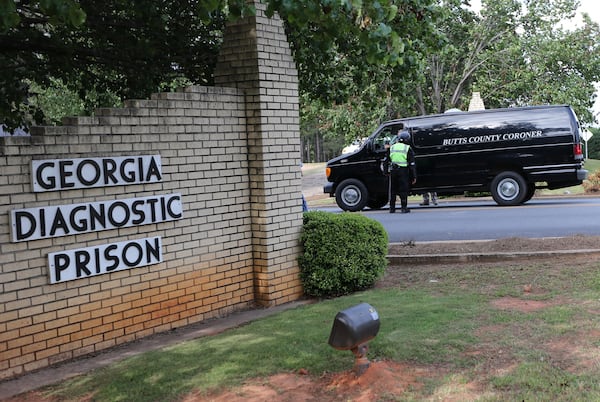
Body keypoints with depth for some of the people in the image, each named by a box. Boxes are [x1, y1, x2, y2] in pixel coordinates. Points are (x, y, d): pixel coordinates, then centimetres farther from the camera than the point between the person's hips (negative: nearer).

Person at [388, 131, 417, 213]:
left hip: (393, 170, 4)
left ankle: (392, 208, 15)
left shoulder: (392, 147, 10)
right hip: (403, 171, -4)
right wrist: (414, 176, -2)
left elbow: (388, 161, 14)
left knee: (393, 190, 12)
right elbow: (412, 164, -5)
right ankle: (404, 208, 0)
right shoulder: (407, 148, -4)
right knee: (403, 190, 1)